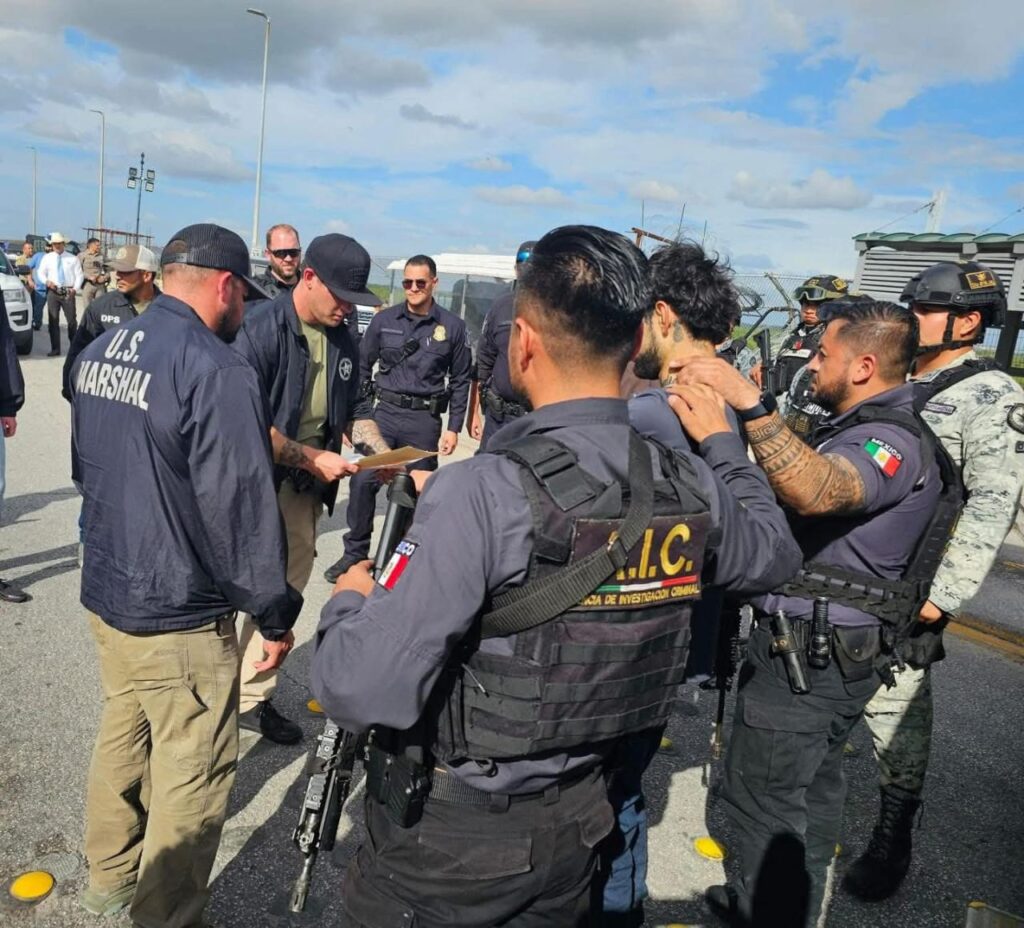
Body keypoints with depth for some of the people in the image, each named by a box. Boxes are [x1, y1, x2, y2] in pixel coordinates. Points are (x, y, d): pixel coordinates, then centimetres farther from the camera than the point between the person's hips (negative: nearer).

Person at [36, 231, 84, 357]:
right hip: (53, 292, 2)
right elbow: (40, 273, 11)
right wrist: (47, 281, -10)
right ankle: (55, 349, 7)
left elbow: (79, 275, 3)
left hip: (68, 292, -2)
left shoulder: (72, 258, 8)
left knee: (72, 320, -2)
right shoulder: (47, 258, 12)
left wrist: (75, 288, -12)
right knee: (53, 320, 2)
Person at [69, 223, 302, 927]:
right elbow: (242, 513, -23)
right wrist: (276, 614, -11)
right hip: (180, 618, -9)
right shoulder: (217, 372, -23)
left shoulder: (97, 353, 5)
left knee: (122, 735, 26)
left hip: (104, 594, 9)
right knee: (192, 778, 8)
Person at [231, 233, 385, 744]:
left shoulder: (343, 341, 6)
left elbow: (350, 411, 16)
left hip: (303, 490, 6)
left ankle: (252, 696, 28)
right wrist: (311, 457, -22)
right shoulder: (260, 328, -15)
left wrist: (382, 452, -1)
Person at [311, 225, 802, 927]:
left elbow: (361, 692, -32)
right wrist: (722, 441, 22)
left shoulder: (483, 493, -31)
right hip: (578, 827, 5)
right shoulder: (693, 491, -11)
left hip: (446, 841, -4)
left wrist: (350, 601, -11)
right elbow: (777, 550, 11)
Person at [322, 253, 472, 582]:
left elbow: (460, 380, 6)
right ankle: (355, 552, 6)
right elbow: (362, 367, 9)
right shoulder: (384, 320, 4)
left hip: (425, 420, 0)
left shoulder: (452, 326, 1)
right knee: (363, 480, -9)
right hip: (384, 413, 1)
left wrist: (453, 428, 1)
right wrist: (361, 416, 2)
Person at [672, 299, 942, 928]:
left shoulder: (893, 440, -21)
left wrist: (748, 401, -47)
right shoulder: (877, 428, 13)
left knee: (762, 797, 1)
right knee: (810, 785, 23)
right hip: (830, 648, 11)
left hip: (809, 656, -11)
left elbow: (815, 494, -42)